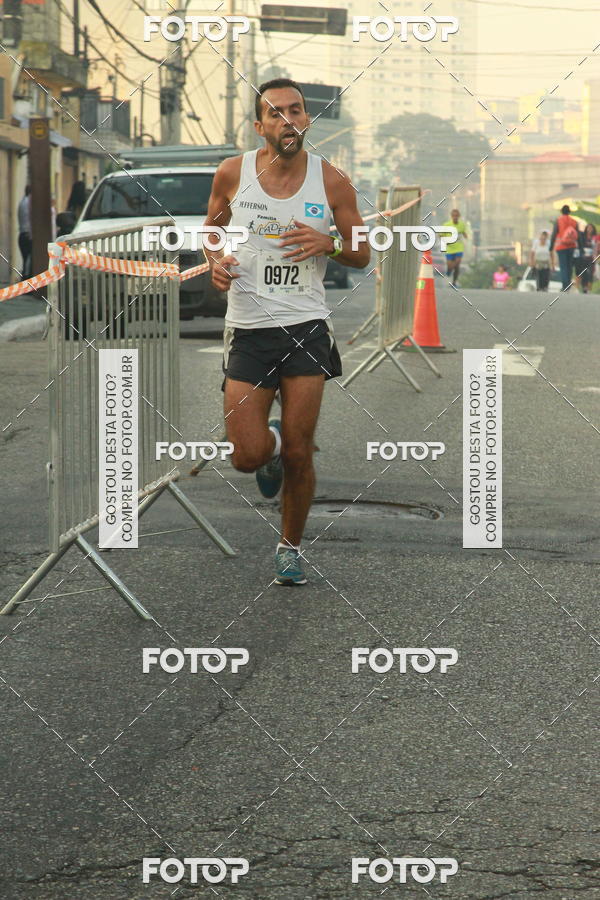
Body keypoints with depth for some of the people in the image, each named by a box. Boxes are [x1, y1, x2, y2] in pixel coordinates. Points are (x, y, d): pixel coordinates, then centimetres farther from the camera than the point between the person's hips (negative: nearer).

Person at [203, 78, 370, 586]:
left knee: (298, 455, 0)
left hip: (306, 328, 0)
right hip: (247, 330, 0)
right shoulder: (233, 173, -1)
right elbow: (212, 226, 18)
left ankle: (291, 546, 24)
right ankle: (271, 442, 32)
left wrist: (330, 243, -13)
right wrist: (216, 260, -4)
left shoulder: (332, 182, -1)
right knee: (248, 457, -7)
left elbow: (363, 255, 8)